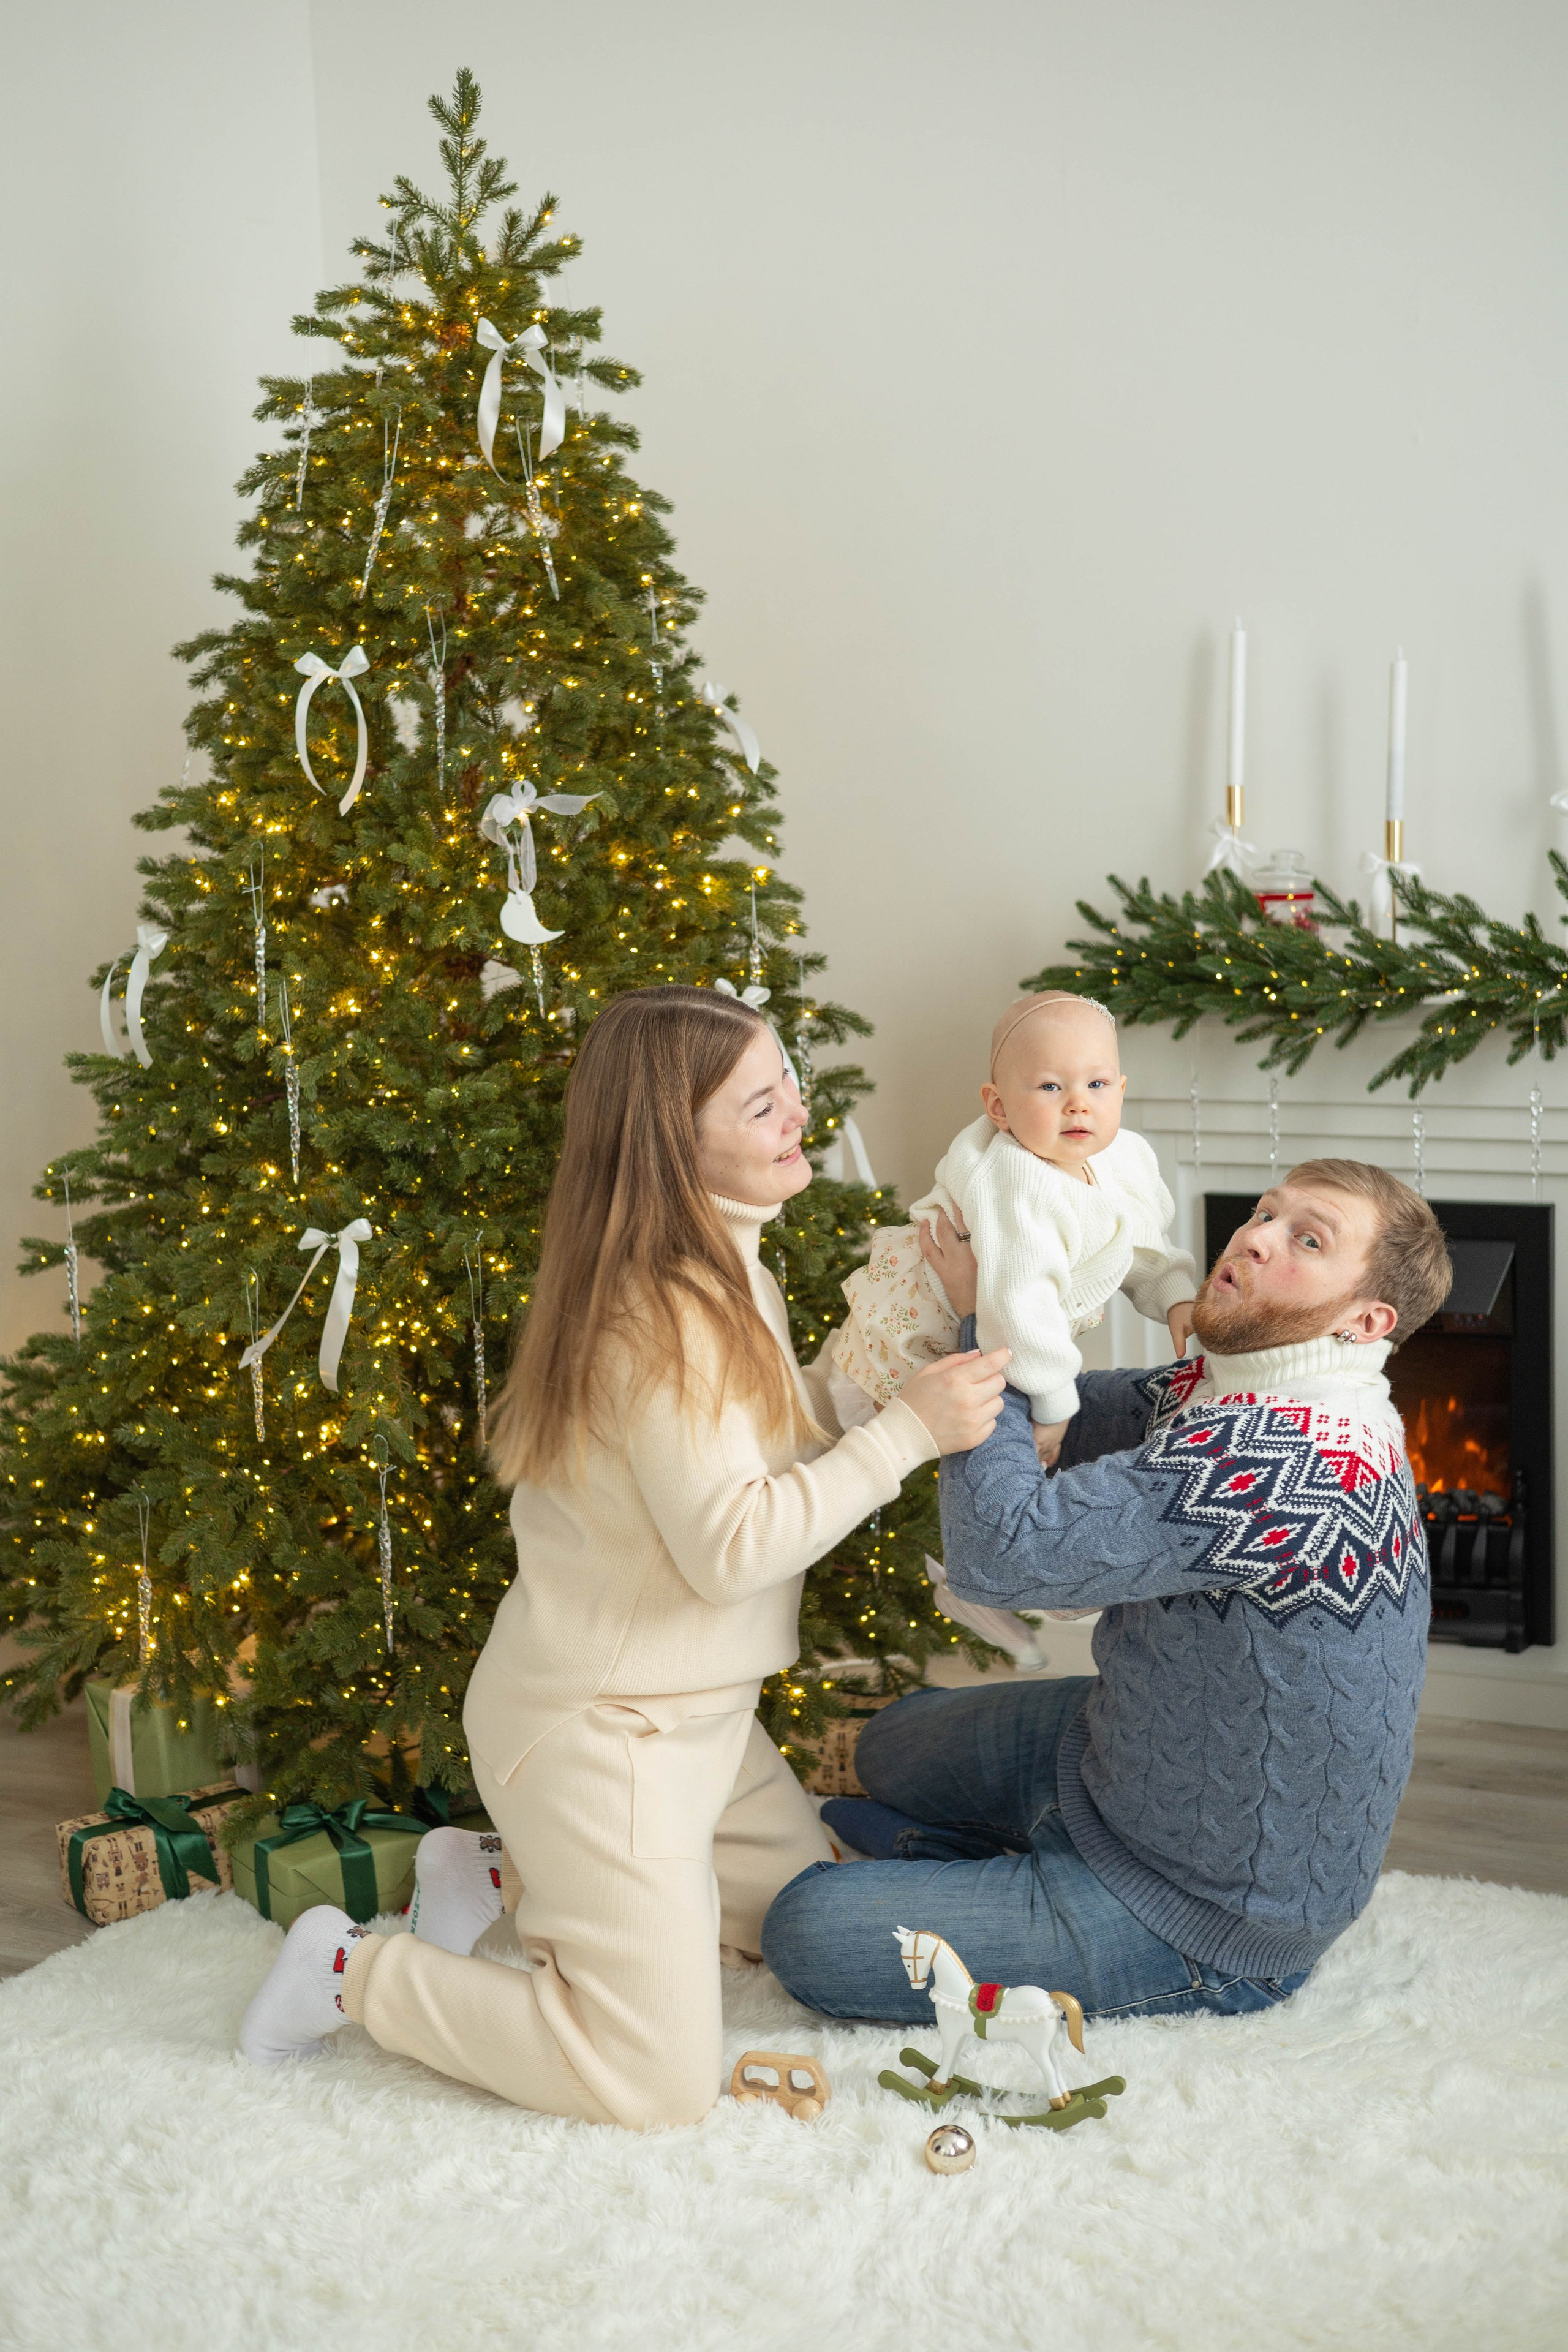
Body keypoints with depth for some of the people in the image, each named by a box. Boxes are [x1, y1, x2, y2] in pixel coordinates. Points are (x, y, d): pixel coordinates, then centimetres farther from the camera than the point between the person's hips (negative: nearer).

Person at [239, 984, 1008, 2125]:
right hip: (602, 1730, -10)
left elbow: (771, 1428, 9)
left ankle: (510, 1872, 24)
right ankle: (355, 1972, 9)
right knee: (659, 2084, -6)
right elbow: (731, 1546, -28)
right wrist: (909, 1430, -26)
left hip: (692, 1710, 10)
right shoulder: (662, 1316, -26)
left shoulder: (721, 1272, 6)